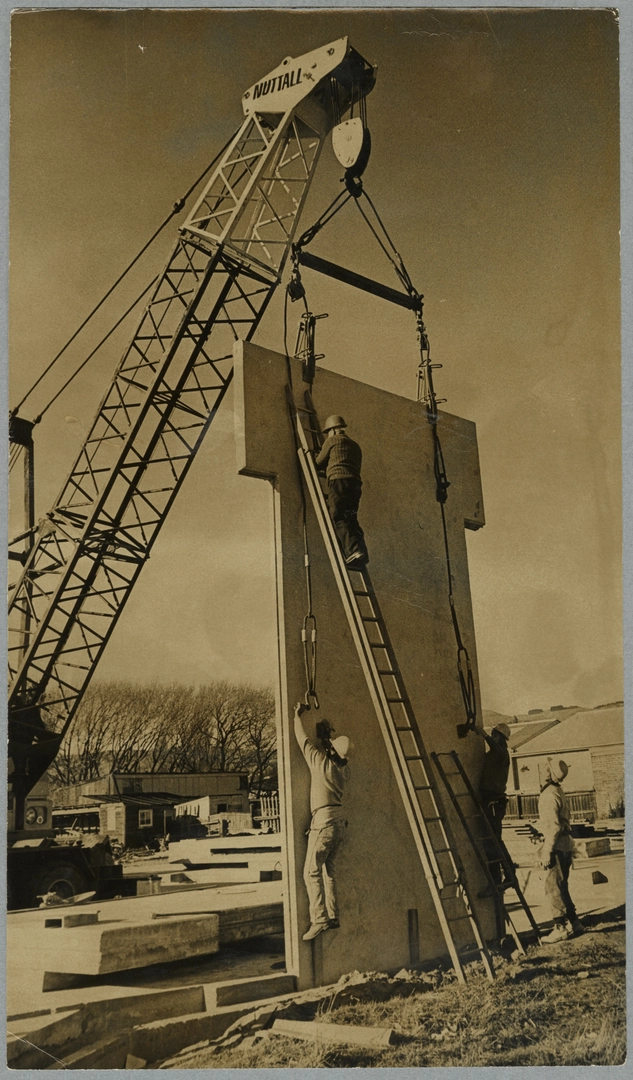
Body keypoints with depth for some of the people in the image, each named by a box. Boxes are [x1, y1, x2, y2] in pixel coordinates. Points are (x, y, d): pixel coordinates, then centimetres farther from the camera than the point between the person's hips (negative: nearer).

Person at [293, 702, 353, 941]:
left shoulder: (321, 762, -12)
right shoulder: (344, 768, 7)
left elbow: (304, 739, -1)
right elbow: (336, 754, 31)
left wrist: (298, 716, 12)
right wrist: (328, 735, 31)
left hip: (323, 820, -8)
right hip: (339, 821, 8)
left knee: (312, 871, -8)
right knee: (327, 869, 15)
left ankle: (319, 919, -16)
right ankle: (333, 916, 15)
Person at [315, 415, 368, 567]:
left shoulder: (332, 441, 9)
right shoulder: (355, 445, 30)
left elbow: (319, 463, 12)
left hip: (339, 481, -7)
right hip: (355, 483, 7)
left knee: (338, 518, -13)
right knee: (350, 520, 9)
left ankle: (355, 550, -30)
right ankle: (361, 551, -5)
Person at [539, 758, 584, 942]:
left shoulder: (549, 794, -15)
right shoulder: (558, 791, 15)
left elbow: (553, 825, -20)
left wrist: (547, 851, -19)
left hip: (557, 845, -9)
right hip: (565, 844, 9)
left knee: (553, 888, -6)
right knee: (560, 887, 15)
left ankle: (562, 927, -5)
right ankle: (574, 923, 19)